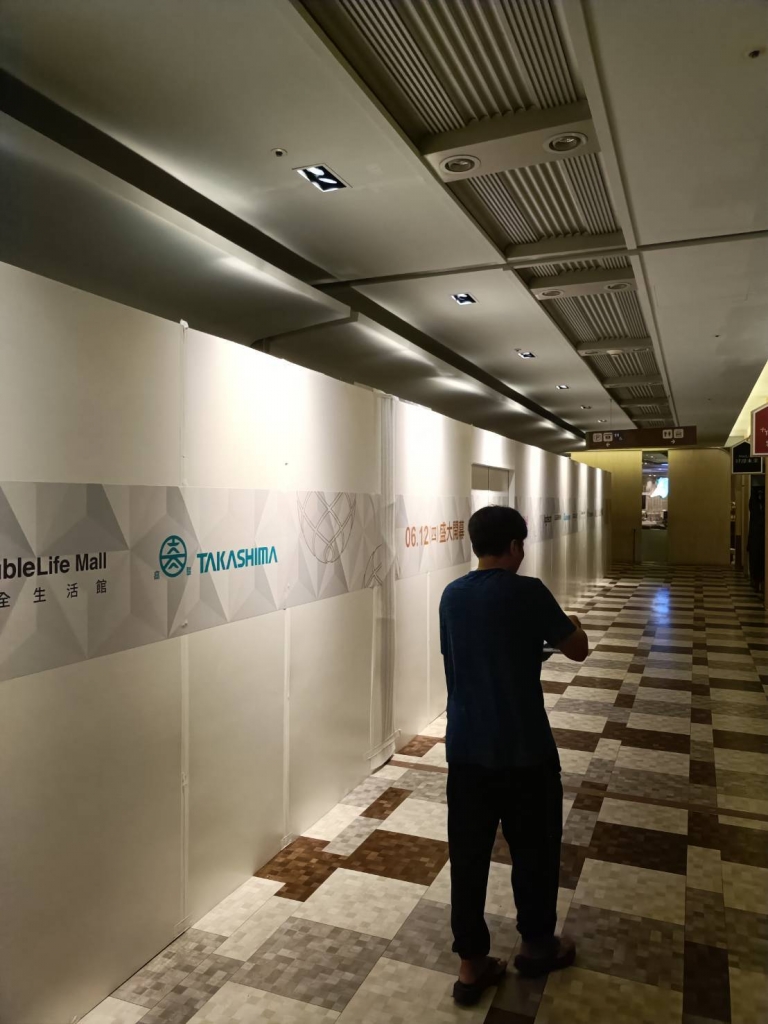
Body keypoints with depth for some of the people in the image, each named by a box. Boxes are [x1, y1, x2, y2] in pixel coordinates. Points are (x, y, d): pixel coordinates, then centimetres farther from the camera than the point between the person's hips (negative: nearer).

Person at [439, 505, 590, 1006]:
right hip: (524, 749, -4)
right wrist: (574, 625, 19)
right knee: (534, 848, 18)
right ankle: (538, 945, 37)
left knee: (468, 852, 13)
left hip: (465, 748, 4)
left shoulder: (451, 596, 1)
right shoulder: (528, 592, -15)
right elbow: (578, 651, -4)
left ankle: (471, 963, 26)